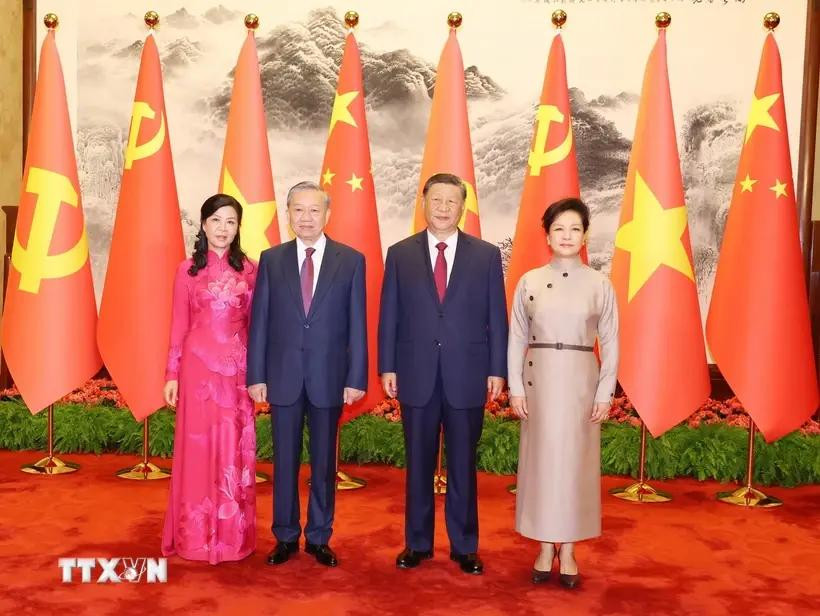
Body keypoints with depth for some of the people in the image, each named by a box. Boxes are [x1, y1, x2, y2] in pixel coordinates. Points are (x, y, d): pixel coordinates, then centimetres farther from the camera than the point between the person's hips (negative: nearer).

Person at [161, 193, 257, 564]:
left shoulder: (248, 269, 6)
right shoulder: (188, 270, 3)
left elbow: (254, 322, 7)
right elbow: (178, 325, 3)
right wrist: (172, 374, 0)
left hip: (237, 368, 1)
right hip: (198, 365, -1)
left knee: (235, 449, 6)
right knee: (197, 447, 4)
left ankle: (233, 534, 19)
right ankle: (196, 535, 17)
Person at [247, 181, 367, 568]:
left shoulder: (351, 260, 0)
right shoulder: (271, 260, 4)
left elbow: (357, 325, -1)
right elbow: (259, 322, 3)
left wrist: (357, 378, -5)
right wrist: (256, 376, -2)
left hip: (329, 377, -1)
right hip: (283, 376, 1)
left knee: (324, 461, 10)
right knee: (284, 460, 10)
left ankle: (319, 538, 24)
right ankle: (286, 537, 24)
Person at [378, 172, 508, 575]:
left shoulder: (486, 255, 4)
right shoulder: (400, 254, 5)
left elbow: (496, 318, 3)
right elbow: (389, 316, 4)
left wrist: (497, 370, -1)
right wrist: (387, 367, -1)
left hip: (467, 376, 0)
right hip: (416, 375, 1)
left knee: (462, 465, 9)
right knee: (418, 464, 10)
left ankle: (464, 546, 22)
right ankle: (417, 543, 24)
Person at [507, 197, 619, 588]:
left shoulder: (599, 284, 0)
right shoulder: (529, 282, 2)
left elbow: (610, 344, 2)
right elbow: (516, 339, 3)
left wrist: (605, 394, -4)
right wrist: (515, 388, -3)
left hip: (580, 381, 0)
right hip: (540, 379, 1)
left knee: (577, 461, 5)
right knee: (542, 459, 5)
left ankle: (568, 552, 18)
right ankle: (545, 549, 19)